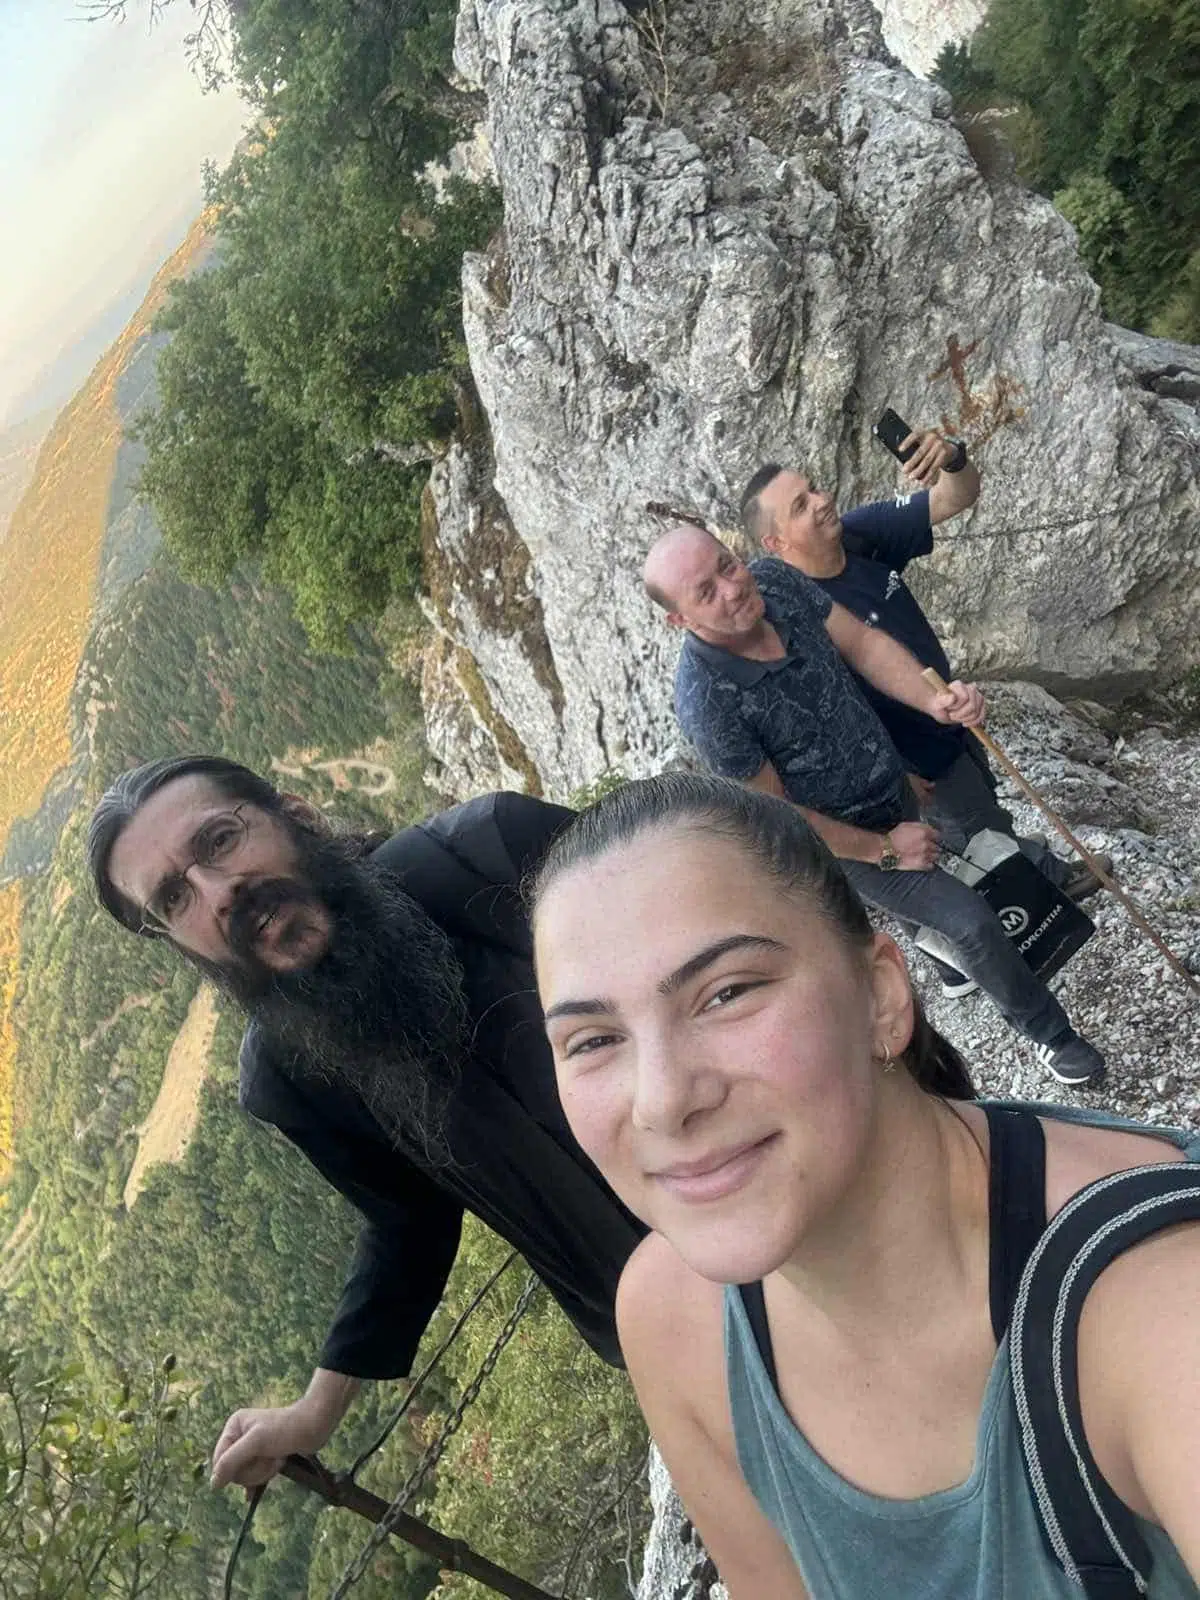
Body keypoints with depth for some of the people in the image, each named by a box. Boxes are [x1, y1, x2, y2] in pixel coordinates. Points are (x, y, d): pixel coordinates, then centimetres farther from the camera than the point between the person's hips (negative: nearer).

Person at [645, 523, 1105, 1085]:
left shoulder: (775, 581, -16)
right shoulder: (706, 702, -34)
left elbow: (863, 643, -7)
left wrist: (933, 701, -25)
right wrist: (885, 849, -14)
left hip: (895, 782, 7)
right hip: (843, 835, -6)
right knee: (972, 920, -6)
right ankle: (1049, 1033, 22)